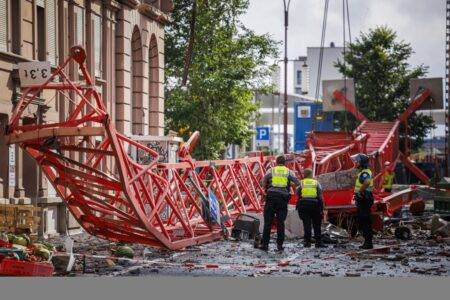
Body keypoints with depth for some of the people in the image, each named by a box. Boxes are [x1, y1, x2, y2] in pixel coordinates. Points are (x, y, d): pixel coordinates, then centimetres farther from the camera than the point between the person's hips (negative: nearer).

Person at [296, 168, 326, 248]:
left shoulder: (301, 183, 11)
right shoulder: (316, 183, 12)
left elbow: (297, 194, 7)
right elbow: (320, 197, 5)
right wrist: (321, 209, 5)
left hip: (303, 205, 0)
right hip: (315, 205, 0)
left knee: (306, 224, 1)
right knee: (317, 225, 8)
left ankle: (307, 242, -4)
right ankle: (318, 242, 8)